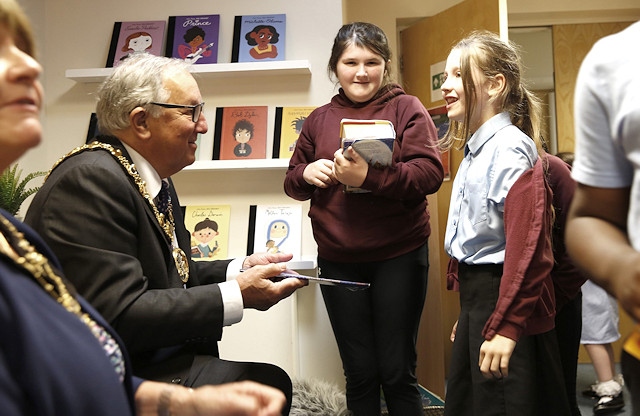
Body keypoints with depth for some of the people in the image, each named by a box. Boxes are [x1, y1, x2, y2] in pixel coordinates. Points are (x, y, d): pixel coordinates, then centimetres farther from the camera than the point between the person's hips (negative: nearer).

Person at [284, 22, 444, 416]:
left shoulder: (406, 108, -1)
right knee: (359, 373, 12)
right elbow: (292, 182, 14)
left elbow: (430, 172, -13)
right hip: (338, 261, 3)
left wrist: (369, 177, -26)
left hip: (399, 257, -3)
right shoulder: (319, 119, 9)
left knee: (397, 372, 7)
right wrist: (307, 173, -9)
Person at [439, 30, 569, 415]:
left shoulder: (510, 148, -17)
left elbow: (525, 246, -24)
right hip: (476, 297, 9)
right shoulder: (476, 150, 12)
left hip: (507, 304, -9)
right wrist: (467, 312, 19)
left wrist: (506, 326, -25)